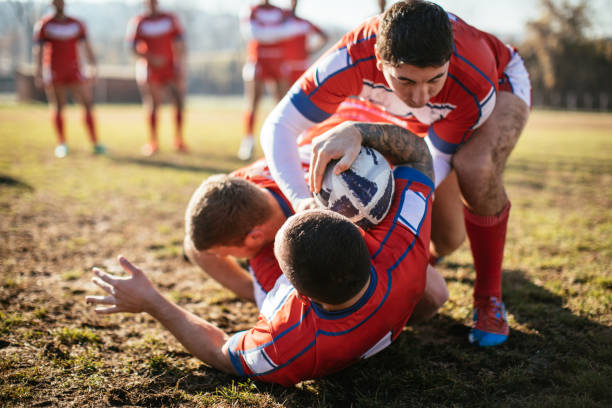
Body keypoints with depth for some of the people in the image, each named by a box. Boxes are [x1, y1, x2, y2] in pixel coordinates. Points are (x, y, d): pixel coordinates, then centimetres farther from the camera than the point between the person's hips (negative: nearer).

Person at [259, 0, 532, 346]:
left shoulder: (476, 83, -45)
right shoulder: (352, 59, -41)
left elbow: (437, 165, -34)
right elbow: (277, 126, -35)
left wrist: (361, 132, -51)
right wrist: (301, 199, -53)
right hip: (430, 120, 3)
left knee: (476, 168, -39)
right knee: (445, 240, -2)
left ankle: (490, 297, -14)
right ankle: (433, 253, 42)